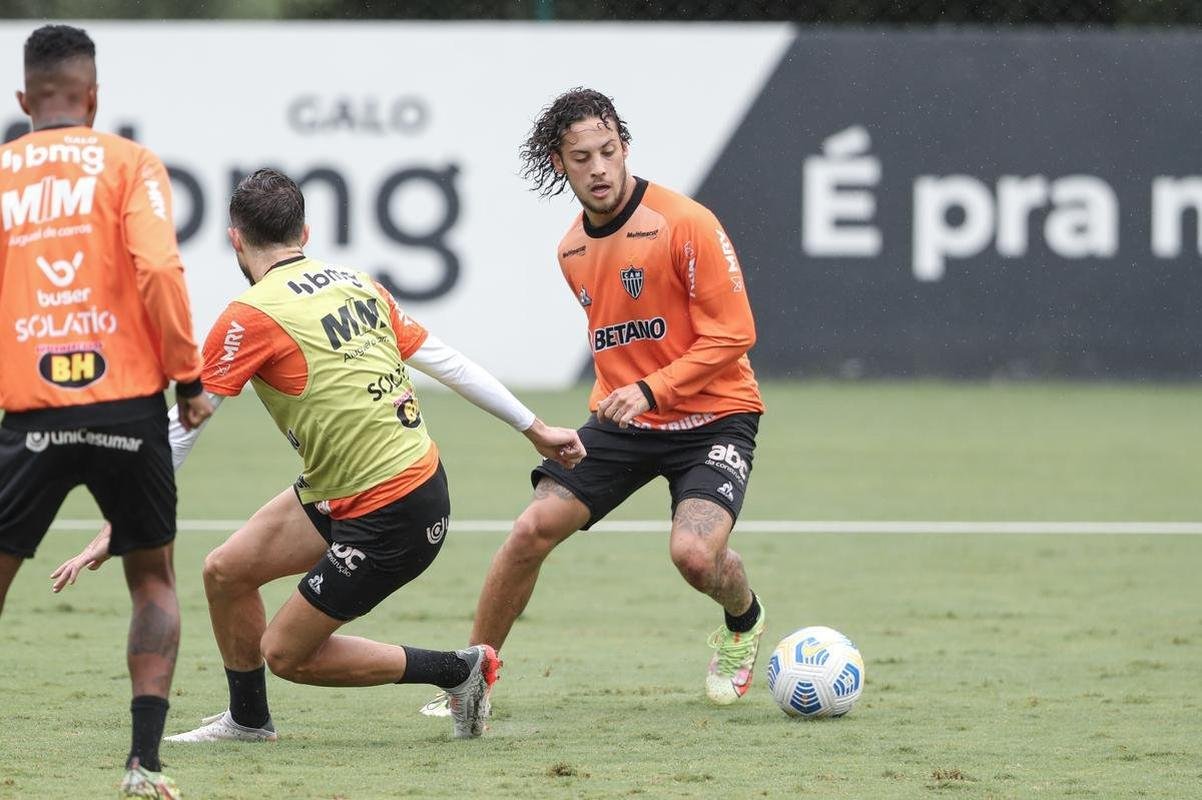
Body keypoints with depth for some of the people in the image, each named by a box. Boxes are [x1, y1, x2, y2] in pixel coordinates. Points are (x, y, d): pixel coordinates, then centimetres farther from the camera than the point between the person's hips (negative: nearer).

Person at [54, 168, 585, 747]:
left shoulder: (251, 317, -16)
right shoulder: (359, 285, 5)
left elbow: (179, 432, -14)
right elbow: (448, 363, 11)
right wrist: (535, 428, 22)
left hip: (392, 520, -9)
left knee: (285, 653, 4)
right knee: (226, 569, 13)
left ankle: (461, 670, 12)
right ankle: (247, 720, 32)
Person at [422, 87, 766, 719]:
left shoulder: (685, 223, -16)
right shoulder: (572, 249, 8)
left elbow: (732, 333, -17)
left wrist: (651, 390, -24)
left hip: (711, 414, -5)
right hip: (620, 421, 5)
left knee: (694, 553, -25)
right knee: (532, 530, -10)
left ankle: (744, 622, 13)